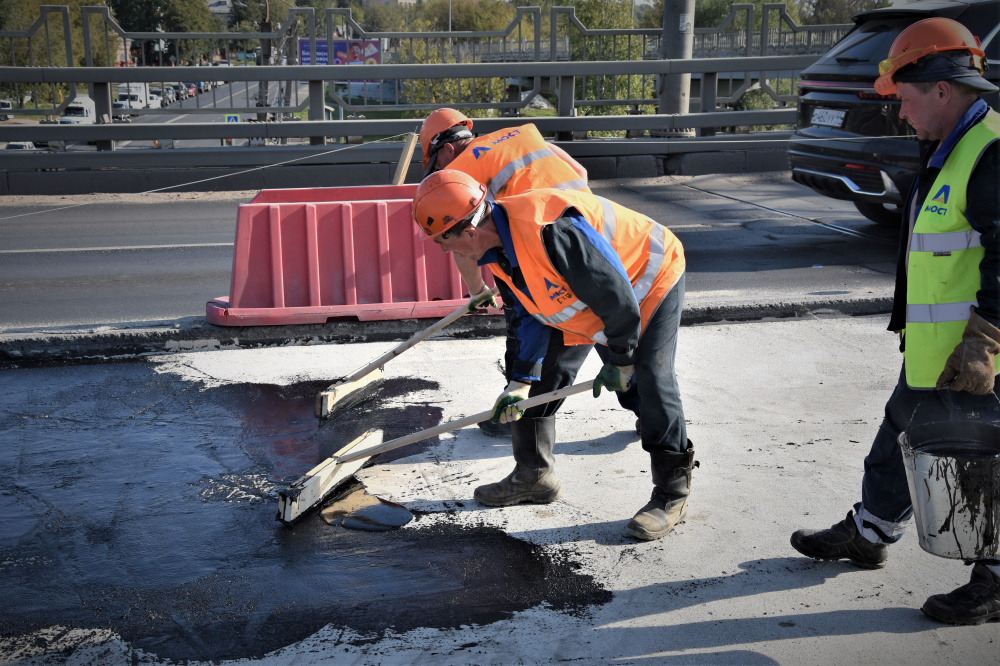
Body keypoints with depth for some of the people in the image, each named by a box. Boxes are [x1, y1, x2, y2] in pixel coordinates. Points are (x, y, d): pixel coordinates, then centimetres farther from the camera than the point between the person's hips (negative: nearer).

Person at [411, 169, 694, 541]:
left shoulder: (551, 230, -41)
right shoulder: (497, 249, -11)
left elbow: (616, 297, -33)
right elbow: (529, 314, 0)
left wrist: (621, 360, -20)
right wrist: (521, 381, -5)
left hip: (651, 278, -8)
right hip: (579, 297, 9)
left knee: (651, 376, -18)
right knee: (545, 372, 6)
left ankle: (672, 492, -4)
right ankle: (534, 476, 19)